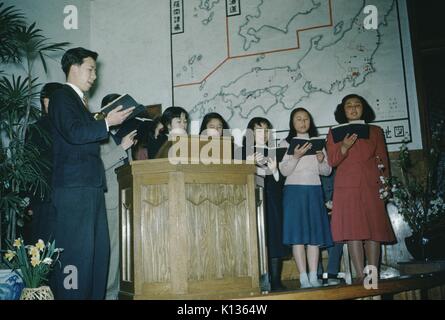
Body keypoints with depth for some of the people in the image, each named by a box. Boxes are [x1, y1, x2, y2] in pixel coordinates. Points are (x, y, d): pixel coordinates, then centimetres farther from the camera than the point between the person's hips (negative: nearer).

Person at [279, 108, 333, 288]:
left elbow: (327, 171, 12)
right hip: (294, 190, -3)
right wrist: (296, 156, -18)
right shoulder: (286, 143, 6)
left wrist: (321, 160, -9)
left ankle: (313, 277, 1)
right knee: (298, 234, -8)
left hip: (314, 191, 3)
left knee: (315, 234, -2)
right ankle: (304, 278, -6)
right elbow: (284, 171, -3)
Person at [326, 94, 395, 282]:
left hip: (371, 185, 2)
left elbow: (383, 159, 14)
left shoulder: (375, 131, 17)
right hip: (347, 186, -1)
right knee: (353, 231, -9)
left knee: (374, 229, -4)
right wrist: (344, 147, -16)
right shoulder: (335, 132, 12)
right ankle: (360, 275, -8)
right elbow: (332, 161, 3)